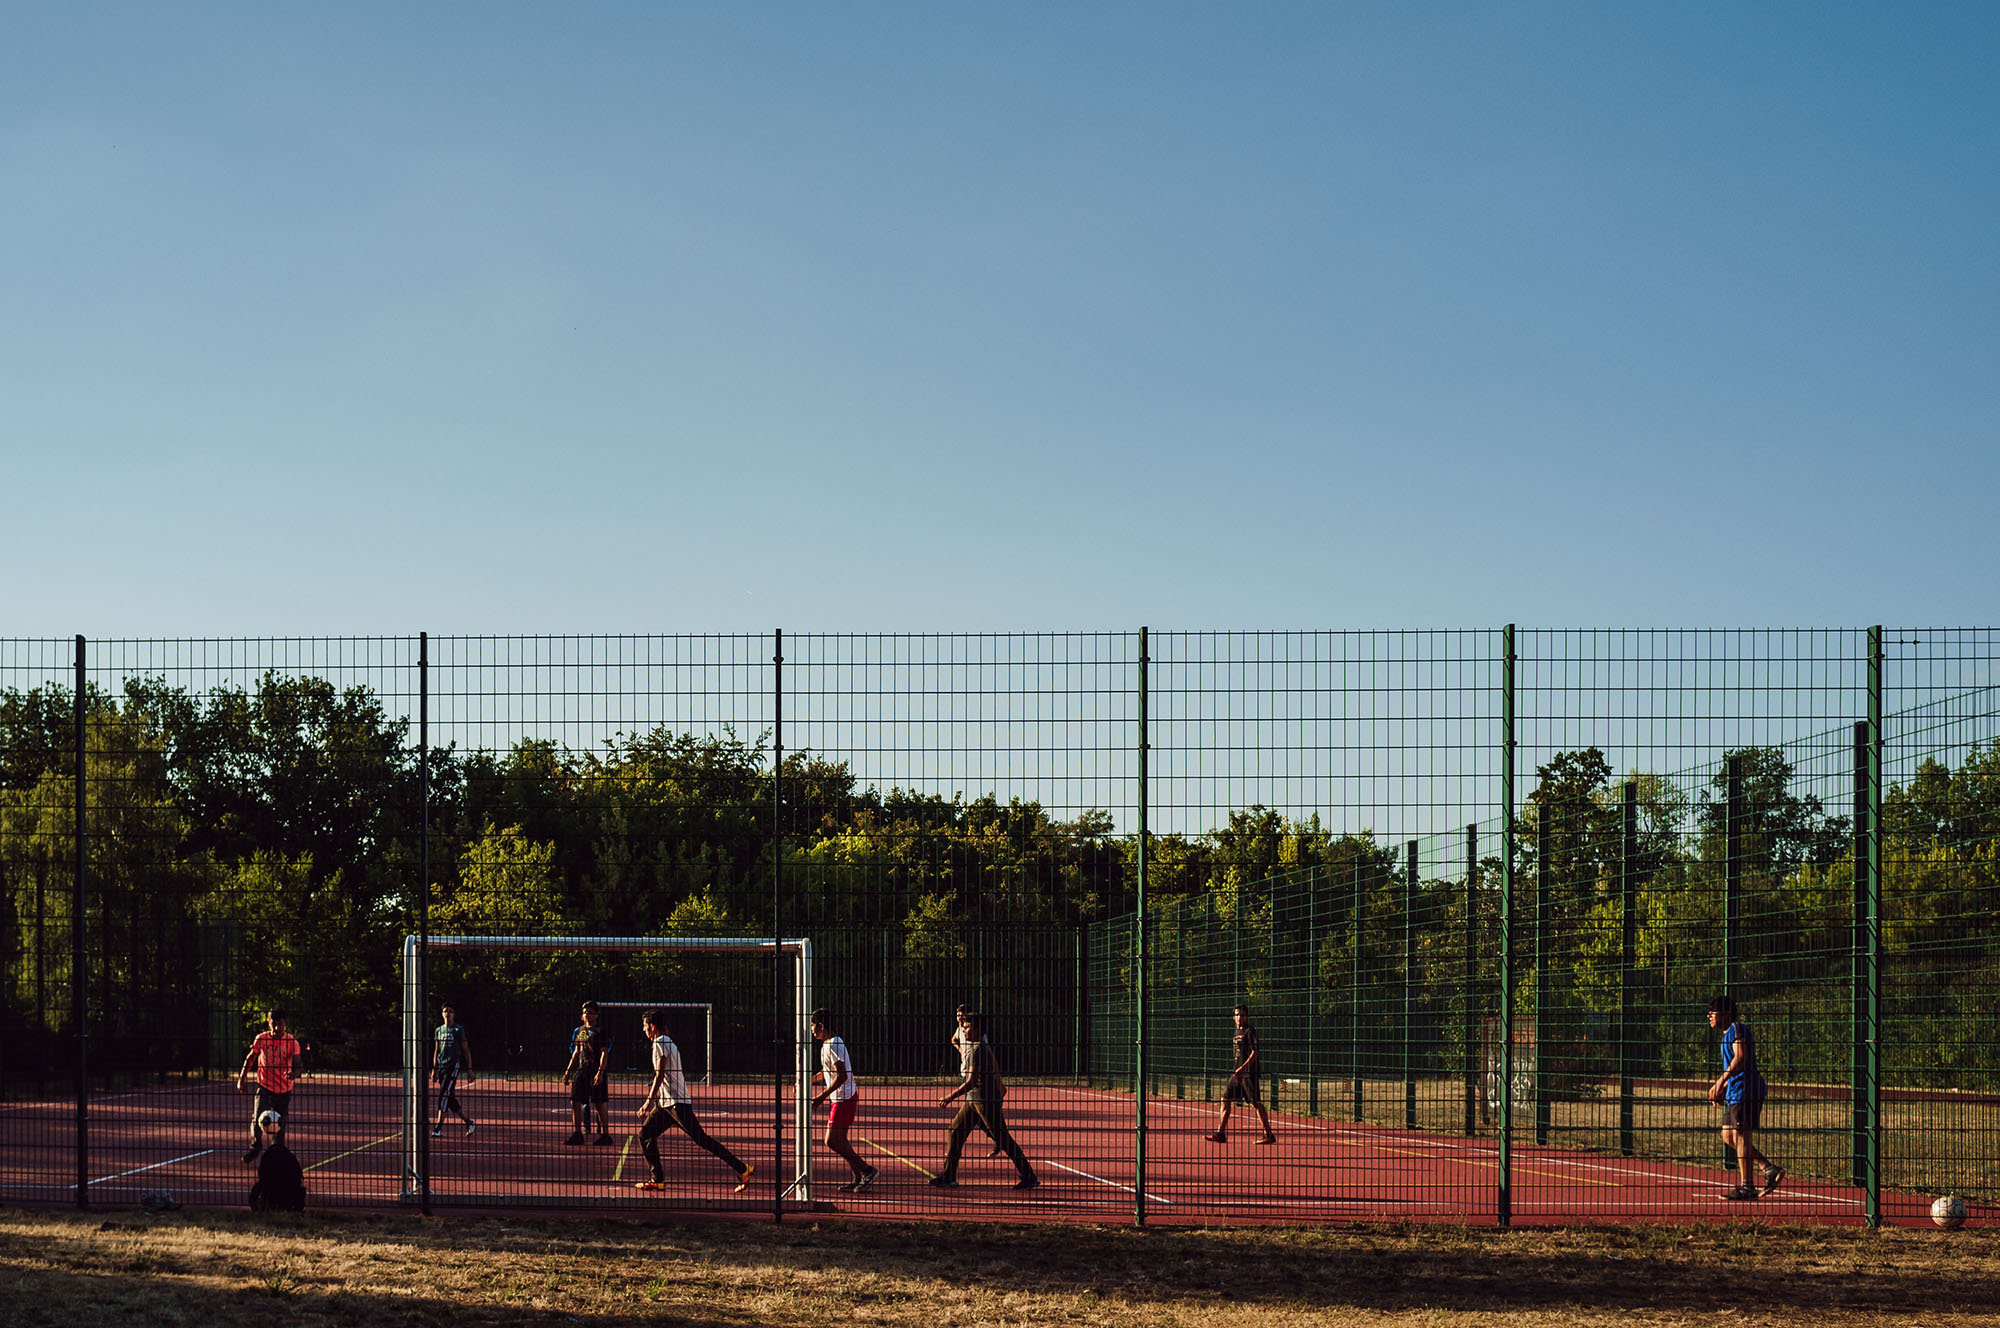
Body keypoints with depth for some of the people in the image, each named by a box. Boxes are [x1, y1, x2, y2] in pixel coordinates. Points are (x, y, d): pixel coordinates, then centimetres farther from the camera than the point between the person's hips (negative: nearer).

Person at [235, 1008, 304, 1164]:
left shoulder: (292, 1042, -7)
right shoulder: (261, 1039, -4)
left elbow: (297, 1064, -14)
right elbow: (250, 1059, 8)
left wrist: (293, 1072, -37)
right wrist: (242, 1079, 1)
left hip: (284, 1090, 1)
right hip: (265, 1086, -1)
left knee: (280, 1124, 9)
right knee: (257, 1118, -21)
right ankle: (255, 1146, -1)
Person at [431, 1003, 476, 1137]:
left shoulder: (458, 1030, 0)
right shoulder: (439, 1030, 15)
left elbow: (466, 1051, 0)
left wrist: (469, 1070, -4)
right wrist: (434, 1069, 16)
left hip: (454, 1065, -6)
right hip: (441, 1066, 6)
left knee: (444, 1094, -17)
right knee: (451, 1100, 6)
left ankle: (438, 1127, -20)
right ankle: (469, 1122, 18)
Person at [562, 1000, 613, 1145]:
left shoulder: (600, 1031, -6)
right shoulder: (579, 1031, 15)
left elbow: (604, 1053, -12)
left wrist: (600, 1072, -22)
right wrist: (568, 1071, 19)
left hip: (596, 1072, -7)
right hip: (581, 1070, 7)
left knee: (600, 1104, -5)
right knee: (575, 1102, 3)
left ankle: (605, 1134, 2)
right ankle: (577, 1134, 11)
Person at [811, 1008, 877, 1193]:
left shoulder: (834, 1045, -17)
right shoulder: (827, 1044, 14)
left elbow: (841, 1076, -23)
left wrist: (822, 1096, -23)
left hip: (844, 1099, -10)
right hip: (842, 1099, 10)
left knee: (832, 1141, -11)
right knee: (840, 1141, 11)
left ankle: (867, 1170, -8)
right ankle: (859, 1178, 13)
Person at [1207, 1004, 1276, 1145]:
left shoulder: (1250, 1031, -9)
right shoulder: (1237, 1032, 17)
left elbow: (1254, 1053, -16)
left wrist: (1243, 1068, -24)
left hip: (1249, 1073, -9)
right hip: (1238, 1073, 9)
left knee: (1256, 1103, -9)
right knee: (1225, 1099, 6)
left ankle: (1269, 1135, -5)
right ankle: (1221, 1133, 10)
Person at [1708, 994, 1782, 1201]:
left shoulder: (1737, 1029, -10)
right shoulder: (1729, 1034, 20)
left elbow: (1740, 1060, -22)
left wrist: (1721, 1082, -22)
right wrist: (1722, 1089, 18)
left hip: (1746, 1091, -10)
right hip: (1735, 1093, 10)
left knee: (1741, 1137, -7)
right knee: (1728, 1137, 11)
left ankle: (1747, 1186, -2)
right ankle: (1770, 1169, 12)